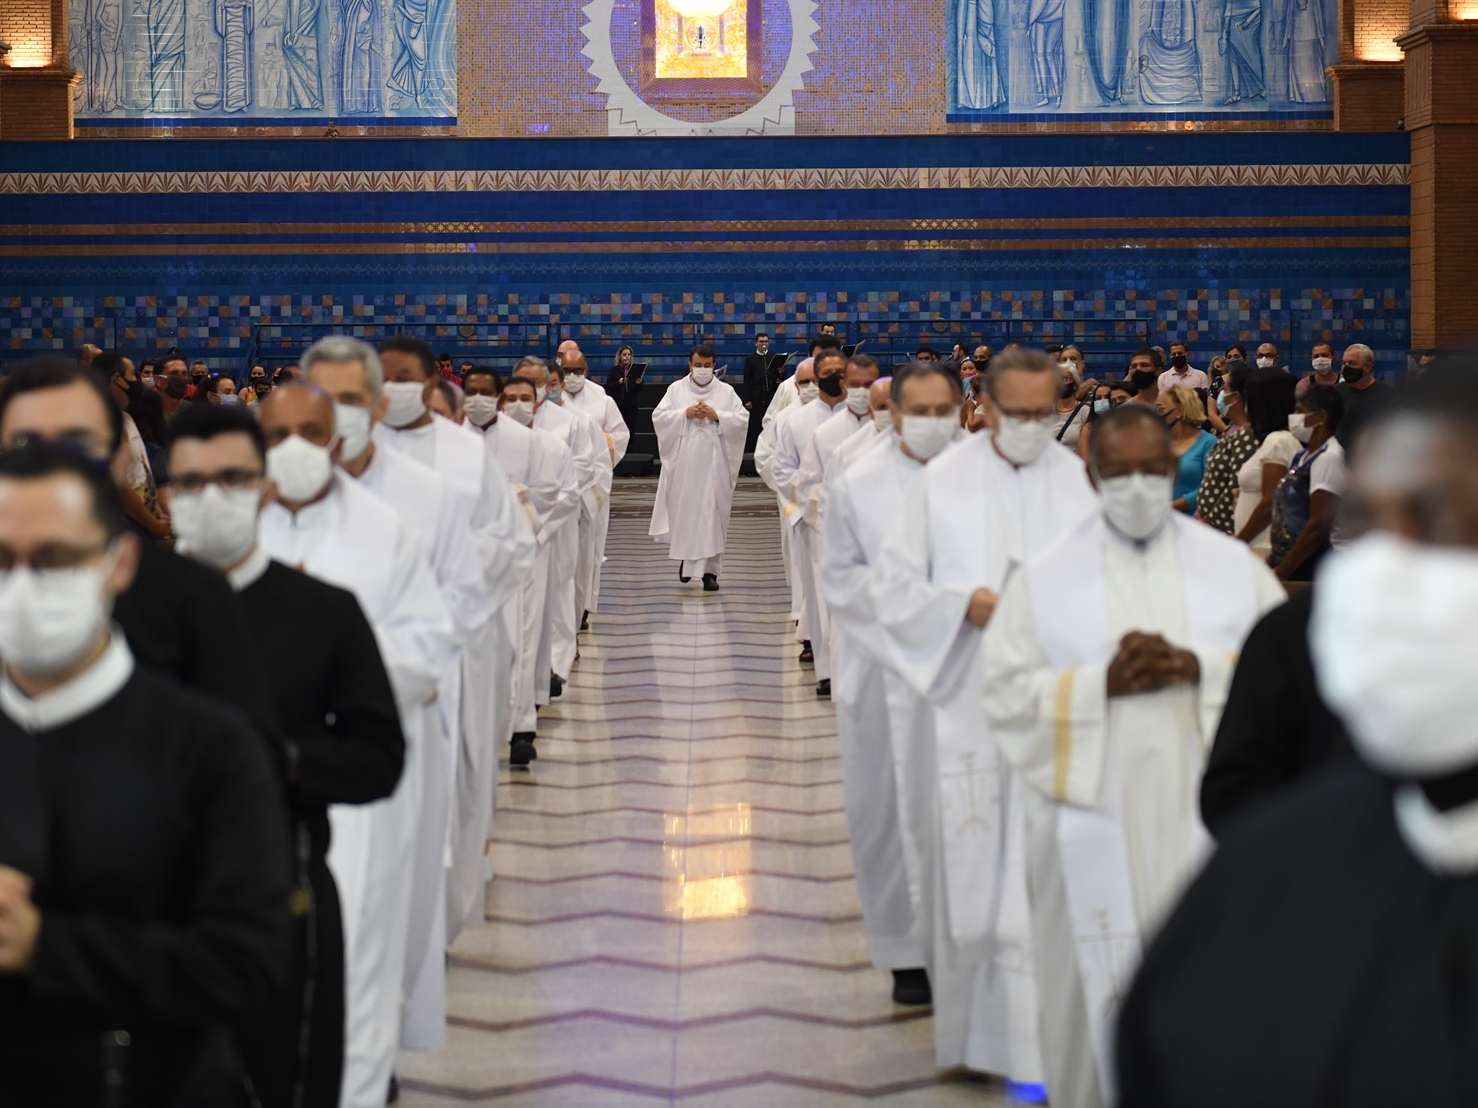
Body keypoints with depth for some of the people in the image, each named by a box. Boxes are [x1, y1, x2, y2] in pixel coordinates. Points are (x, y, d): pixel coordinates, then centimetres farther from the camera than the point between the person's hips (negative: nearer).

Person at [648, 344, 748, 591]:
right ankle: (685, 557, 25)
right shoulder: (676, 389, 7)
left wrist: (717, 415, -13)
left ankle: (710, 570, 1)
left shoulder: (726, 392, 7)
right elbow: (658, 417, 0)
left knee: (713, 514, -3)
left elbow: (743, 420, 0)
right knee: (683, 511, 3)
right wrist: (685, 413, -12)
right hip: (683, 463, 1)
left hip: (714, 463, 0)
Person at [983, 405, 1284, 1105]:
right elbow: (1007, 695, -1)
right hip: (1095, 829, 0)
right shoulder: (1044, 577, 6)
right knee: (1100, 992, 4)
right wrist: (1101, 683, -14)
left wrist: (1199, 667, -13)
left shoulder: (1233, 565, 9)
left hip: (1208, 820, 1)